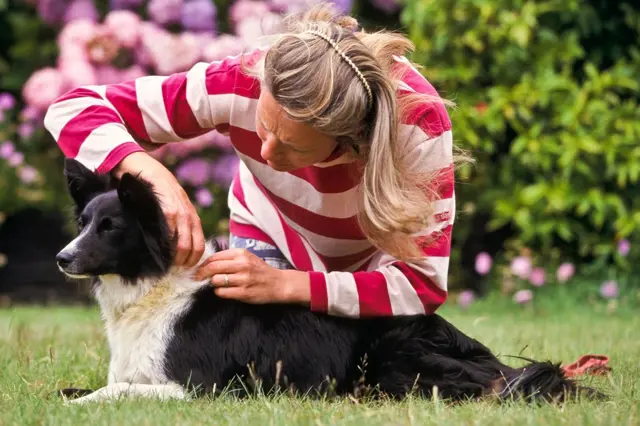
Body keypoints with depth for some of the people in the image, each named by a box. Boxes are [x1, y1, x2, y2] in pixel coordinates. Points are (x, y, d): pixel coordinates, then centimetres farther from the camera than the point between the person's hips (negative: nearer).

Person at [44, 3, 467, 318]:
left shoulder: (419, 120, -40)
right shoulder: (241, 84, -36)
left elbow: (424, 286, -36)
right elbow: (73, 108, -32)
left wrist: (284, 285, -46)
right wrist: (154, 175, -51)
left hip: (389, 239, 0)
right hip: (272, 232, 1)